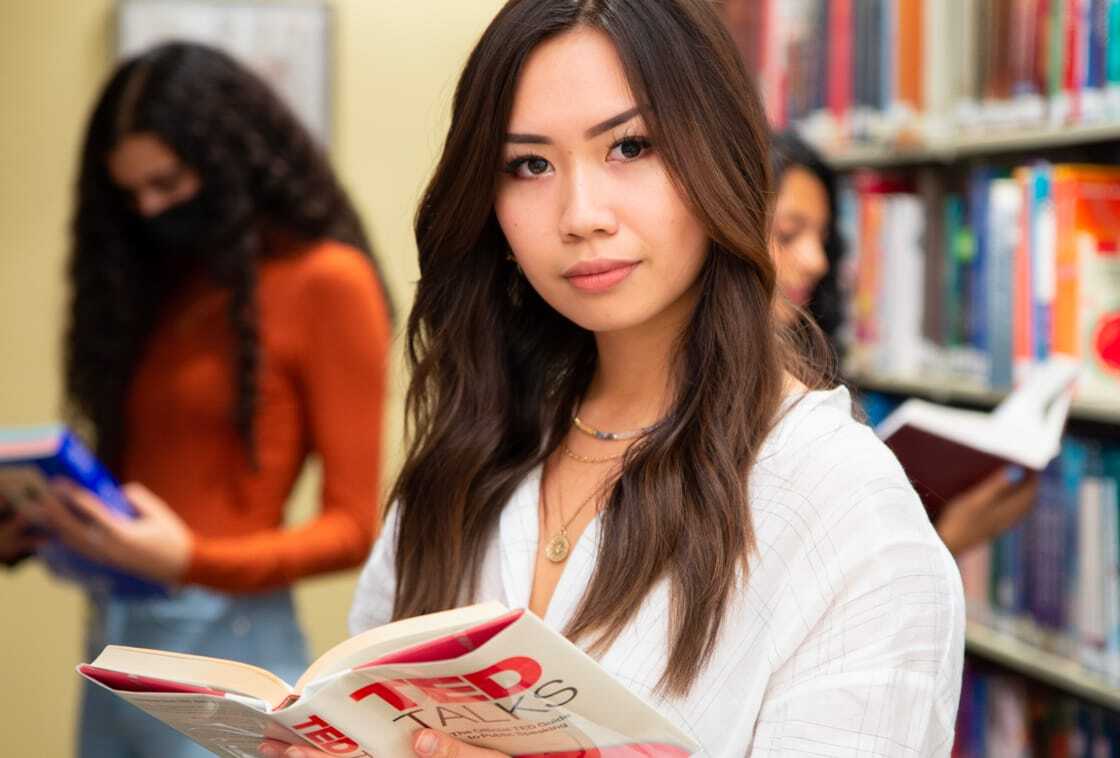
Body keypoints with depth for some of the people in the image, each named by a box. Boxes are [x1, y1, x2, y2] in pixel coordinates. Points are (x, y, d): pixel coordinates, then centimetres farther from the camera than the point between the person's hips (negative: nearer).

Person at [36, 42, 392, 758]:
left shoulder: (326, 281, -7)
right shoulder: (171, 278, 14)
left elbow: (354, 527, -9)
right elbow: (136, 461, 12)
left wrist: (189, 560, -20)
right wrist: (56, 515, -6)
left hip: (223, 642, -6)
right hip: (116, 634, 6)